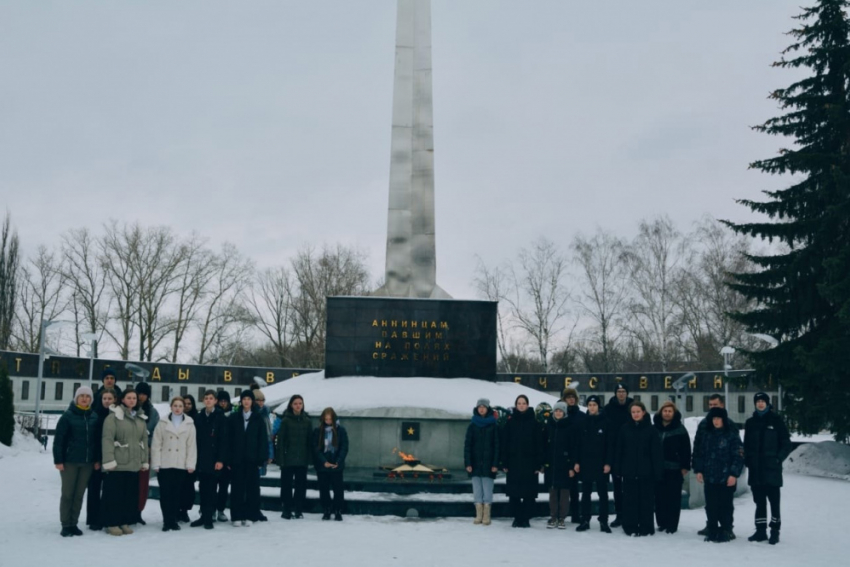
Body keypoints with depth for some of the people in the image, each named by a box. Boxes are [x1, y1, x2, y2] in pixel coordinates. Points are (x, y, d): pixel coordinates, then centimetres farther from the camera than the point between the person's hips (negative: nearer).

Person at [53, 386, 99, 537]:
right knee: (67, 494, 2)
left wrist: (97, 459, 4)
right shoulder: (68, 416, -6)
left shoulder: (94, 417, 6)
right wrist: (58, 460, -11)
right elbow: (58, 439, -7)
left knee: (79, 494, 9)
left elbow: (97, 439, 9)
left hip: (87, 462, 4)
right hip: (70, 461, -3)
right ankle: (65, 525, 10)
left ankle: (73, 523, 17)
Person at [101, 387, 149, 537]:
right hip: (117, 464, -6)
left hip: (134, 464, 6)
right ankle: (112, 523, 8)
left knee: (131, 494, 9)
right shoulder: (114, 416, -6)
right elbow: (107, 439, -13)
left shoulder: (141, 418, 14)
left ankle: (125, 522, 19)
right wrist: (109, 461, -19)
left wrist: (145, 461, 12)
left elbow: (144, 440, 16)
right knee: (115, 494, -1)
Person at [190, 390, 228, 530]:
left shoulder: (221, 418, -3)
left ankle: (209, 517, 5)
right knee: (203, 489, 8)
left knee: (211, 489, 0)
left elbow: (223, 440, -7)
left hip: (214, 460, -4)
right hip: (201, 459, 4)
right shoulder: (199, 417, 9)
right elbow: (196, 438, 9)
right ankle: (204, 516, 16)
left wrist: (220, 460, -13)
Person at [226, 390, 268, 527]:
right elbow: (228, 439, 2)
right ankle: (236, 516, 7)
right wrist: (228, 459, -5)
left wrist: (261, 458, -6)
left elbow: (263, 439, 2)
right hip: (237, 459, 0)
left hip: (252, 459, 0)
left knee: (252, 488, 2)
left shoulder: (258, 418, 5)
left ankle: (249, 516, 9)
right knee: (237, 488, 2)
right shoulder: (233, 418, 5)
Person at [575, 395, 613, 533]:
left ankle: (603, 522, 10)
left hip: (600, 464, -2)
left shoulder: (605, 423, -2)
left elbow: (609, 444, -3)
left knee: (602, 493, 5)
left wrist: (608, 463, -10)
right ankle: (585, 521, 15)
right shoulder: (582, 422, 4)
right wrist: (577, 462, -1)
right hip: (585, 463, 2)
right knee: (585, 493, 8)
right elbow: (578, 443, 5)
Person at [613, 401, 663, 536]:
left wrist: (658, 471, -9)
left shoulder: (651, 429, -1)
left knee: (646, 500, 4)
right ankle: (630, 527, 12)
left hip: (646, 472, -2)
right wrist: (617, 469, 0)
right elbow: (619, 450, 6)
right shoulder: (625, 429, 5)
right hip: (629, 471, 2)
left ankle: (646, 528, 13)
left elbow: (656, 452, -3)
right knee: (629, 500, 5)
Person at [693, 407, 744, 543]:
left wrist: (734, 474, -13)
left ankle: (725, 532, 11)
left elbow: (739, 456, -8)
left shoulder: (732, 435, -4)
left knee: (725, 506, 2)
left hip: (726, 479, -5)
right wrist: (698, 470, 6)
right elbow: (699, 453, 14)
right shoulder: (708, 435, 11)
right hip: (709, 477, 5)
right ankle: (712, 531, 17)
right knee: (711, 506, 8)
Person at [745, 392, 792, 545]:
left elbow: (786, 443, 0)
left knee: (774, 501, -1)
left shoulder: (776, 421, 0)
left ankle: (775, 531, 6)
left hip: (772, 470, -4)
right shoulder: (750, 422, 11)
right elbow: (746, 444, 16)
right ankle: (761, 531, 16)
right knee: (759, 502, 9)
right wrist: (747, 460, 2)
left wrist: (778, 459, -9)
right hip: (755, 470, 4)